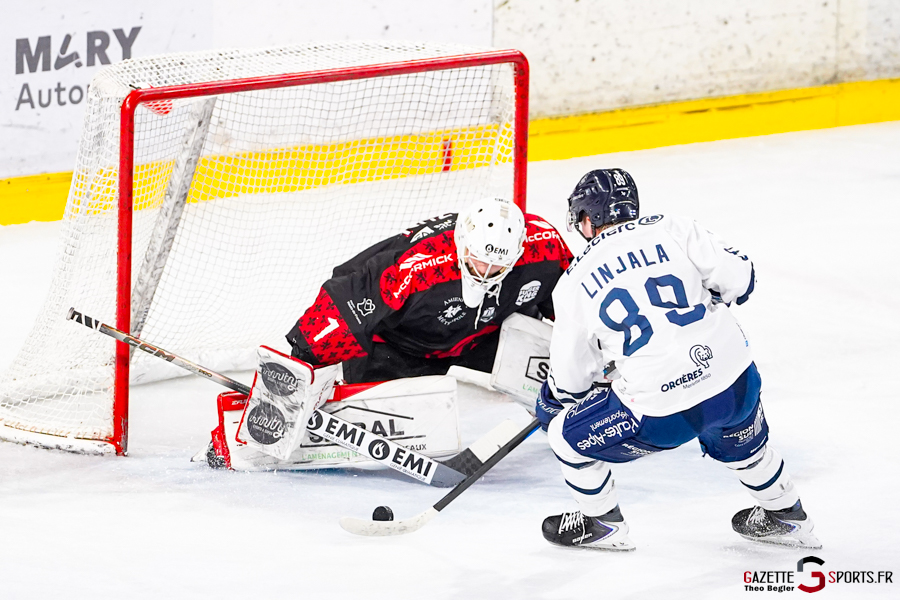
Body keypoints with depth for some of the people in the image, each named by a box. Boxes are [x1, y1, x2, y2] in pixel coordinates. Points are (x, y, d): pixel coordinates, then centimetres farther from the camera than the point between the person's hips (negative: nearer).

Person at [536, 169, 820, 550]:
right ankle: (786, 518, 51)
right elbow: (737, 277, 3)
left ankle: (602, 525, 33)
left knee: (567, 435, 19)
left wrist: (549, 404, 34)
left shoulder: (575, 283, 4)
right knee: (739, 444, 37)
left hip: (662, 412, -4)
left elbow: (570, 374, 12)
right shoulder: (670, 231, 5)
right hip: (736, 385, 4)